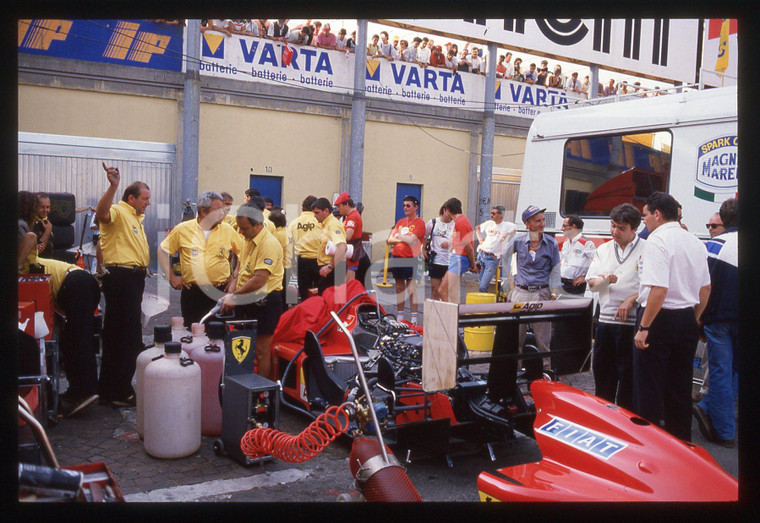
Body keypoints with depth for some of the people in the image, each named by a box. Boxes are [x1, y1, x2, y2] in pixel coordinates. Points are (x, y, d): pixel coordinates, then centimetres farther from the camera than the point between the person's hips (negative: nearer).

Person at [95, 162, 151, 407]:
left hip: (133, 278, 11)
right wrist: (113, 186, -47)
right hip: (121, 276, -11)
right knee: (129, 335, -9)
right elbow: (102, 214, -36)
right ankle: (119, 393, -1)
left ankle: (109, 388, 26)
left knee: (116, 334, 16)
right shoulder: (118, 212, -10)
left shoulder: (135, 216, 22)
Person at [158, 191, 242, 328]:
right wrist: (171, 277, 4)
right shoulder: (182, 229, 1)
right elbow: (162, 251, 10)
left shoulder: (228, 231, 3)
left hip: (220, 292, 1)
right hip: (191, 292, 0)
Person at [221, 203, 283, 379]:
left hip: (264, 303, -9)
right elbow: (240, 267, 19)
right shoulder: (248, 240, 10)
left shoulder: (269, 244, -20)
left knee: (261, 351, -2)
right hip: (246, 301, 9)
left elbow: (260, 279, -26)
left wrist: (234, 295, -20)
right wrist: (232, 292, 4)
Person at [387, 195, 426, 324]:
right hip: (397, 258, 6)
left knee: (411, 288, -7)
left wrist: (398, 236, 0)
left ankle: (414, 319, -4)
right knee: (399, 288, 11)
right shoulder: (400, 222, 16)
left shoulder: (419, 222, -4)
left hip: (410, 259, -6)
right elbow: (389, 240, 9)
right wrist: (403, 239, -7)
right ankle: (400, 317, 18)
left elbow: (411, 240, -15)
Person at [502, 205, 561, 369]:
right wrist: (511, 280, 14)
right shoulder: (518, 240, 1)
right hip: (520, 292, 0)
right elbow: (506, 258, 18)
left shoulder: (551, 243, 2)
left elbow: (555, 271, 5)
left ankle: (545, 368, 12)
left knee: (543, 337, 1)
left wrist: (553, 295, -4)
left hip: (542, 293, 0)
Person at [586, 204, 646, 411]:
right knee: (602, 371, 13)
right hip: (605, 319, 5)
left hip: (632, 322, -5)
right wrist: (604, 279, -13)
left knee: (628, 375, 0)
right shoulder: (603, 250, 15)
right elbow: (592, 283, 9)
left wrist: (631, 300, -19)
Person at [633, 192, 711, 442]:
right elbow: (705, 288, 16)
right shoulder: (695, 242, 10)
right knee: (680, 387, 16)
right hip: (687, 321, 8)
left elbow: (658, 289, -24)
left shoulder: (657, 240, -15)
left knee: (648, 388, 1)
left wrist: (644, 327, -20)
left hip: (660, 319, -8)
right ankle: (680, 442, 26)